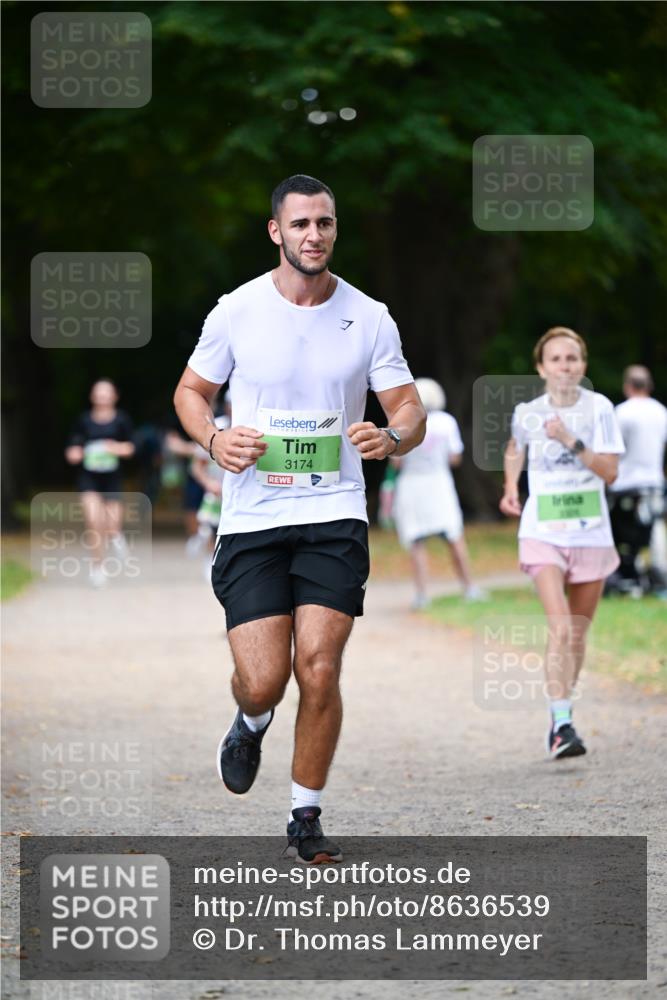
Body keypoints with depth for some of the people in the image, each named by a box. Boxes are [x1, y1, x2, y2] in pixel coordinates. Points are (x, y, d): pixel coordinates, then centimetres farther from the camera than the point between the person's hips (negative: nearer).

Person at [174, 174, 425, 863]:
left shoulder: (369, 318, 2)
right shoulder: (235, 312, 0)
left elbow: (411, 411, 6)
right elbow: (191, 391, 13)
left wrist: (391, 437, -18)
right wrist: (214, 439, -8)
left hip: (334, 518, 0)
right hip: (251, 518, 0)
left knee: (319, 670, -11)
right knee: (263, 681, -8)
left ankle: (306, 818, 7)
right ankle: (251, 723, 31)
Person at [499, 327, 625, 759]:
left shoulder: (598, 408, -4)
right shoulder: (527, 413, 0)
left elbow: (610, 471, -10)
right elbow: (515, 449, 23)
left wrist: (572, 442, -20)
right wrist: (511, 487, 8)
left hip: (591, 533, 1)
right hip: (543, 534, -1)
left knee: (578, 634, 11)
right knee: (560, 629, -19)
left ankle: (561, 715, 30)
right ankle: (562, 725, -22)